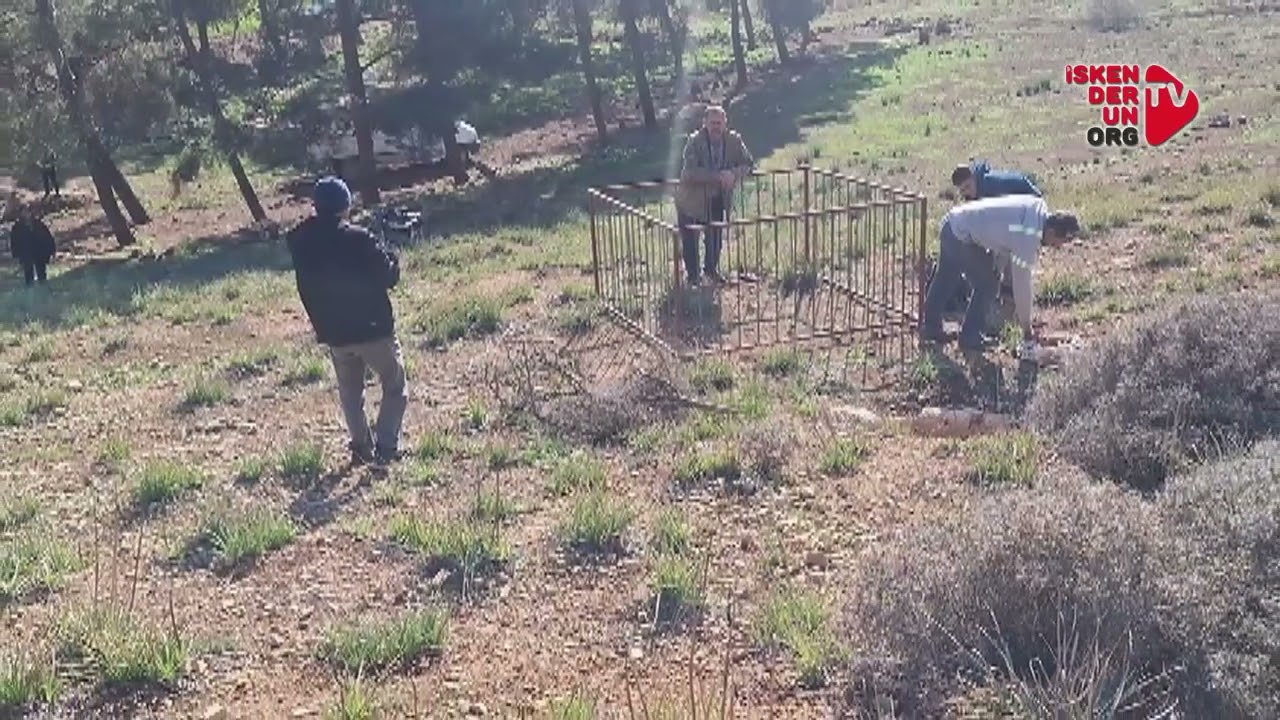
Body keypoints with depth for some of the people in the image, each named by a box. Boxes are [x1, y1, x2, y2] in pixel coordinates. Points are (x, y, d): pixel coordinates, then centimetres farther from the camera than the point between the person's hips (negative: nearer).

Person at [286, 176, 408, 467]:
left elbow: (307, 288, 8)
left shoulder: (300, 243, -3)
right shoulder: (358, 239, -19)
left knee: (350, 393, 22)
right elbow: (388, 277, -11)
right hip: (373, 328, -5)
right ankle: (386, 446, -2)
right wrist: (392, 257, 6)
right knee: (395, 387, 10)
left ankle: (362, 447, 19)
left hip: (333, 333, 5)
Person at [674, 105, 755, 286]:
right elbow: (691, 172, -33)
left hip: (719, 198, 4)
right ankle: (692, 276, 21)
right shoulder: (694, 141, -22)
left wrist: (735, 174, -25)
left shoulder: (734, 140, -10)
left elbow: (748, 163, -3)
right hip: (692, 199, -4)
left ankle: (711, 268, 39)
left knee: (716, 236, 15)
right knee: (689, 240, 3)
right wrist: (718, 176, -40)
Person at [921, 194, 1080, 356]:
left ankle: (930, 326, 36)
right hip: (962, 236, -10)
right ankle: (969, 337, 11)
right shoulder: (1027, 239, -25)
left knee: (944, 280, 22)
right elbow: (1021, 285, -17)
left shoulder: (1039, 206, -4)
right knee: (986, 287, -1)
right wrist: (1027, 329, -7)